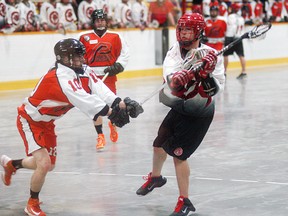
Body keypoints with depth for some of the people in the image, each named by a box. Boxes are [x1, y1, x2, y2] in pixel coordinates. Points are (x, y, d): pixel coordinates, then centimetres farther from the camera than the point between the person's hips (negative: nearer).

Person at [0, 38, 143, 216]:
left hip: (46, 121, 9)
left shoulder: (84, 71, -9)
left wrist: (122, 104, -40)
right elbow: (83, 99, -45)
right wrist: (111, 113, -52)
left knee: (49, 165, 18)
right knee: (44, 164, -18)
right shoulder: (60, 77, -34)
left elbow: (100, 90, -24)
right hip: (29, 120, -9)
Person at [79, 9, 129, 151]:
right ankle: (100, 136, 0)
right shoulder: (85, 38, 2)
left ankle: (113, 125, 37)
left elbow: (124, 53, 10)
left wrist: (118, 65, -3)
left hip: (109, 76, 1)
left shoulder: (115, 37, 4)